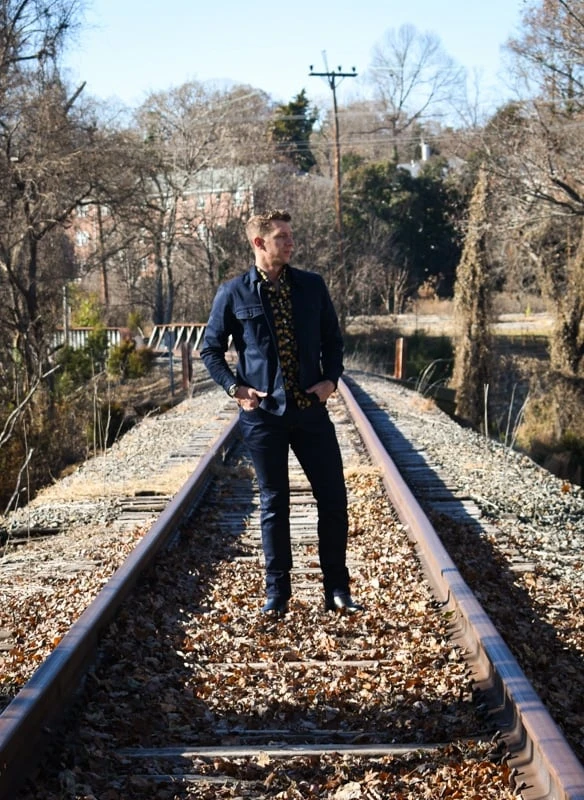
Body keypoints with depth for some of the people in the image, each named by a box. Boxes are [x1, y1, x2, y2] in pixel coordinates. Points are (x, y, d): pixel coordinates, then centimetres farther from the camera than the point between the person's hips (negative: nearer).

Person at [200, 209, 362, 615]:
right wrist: (235, 388, -5)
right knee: (274, 504, 6)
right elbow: (211, 349, 6)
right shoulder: (234, 293, -1)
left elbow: (333, 338, 14)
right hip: (263, 412, -2)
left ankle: (337, 590, 14)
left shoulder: (312, 285, 5)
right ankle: (277, 592, 17)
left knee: (334, 498, 1)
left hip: (311, 409, 2)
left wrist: (331, 379, -1)